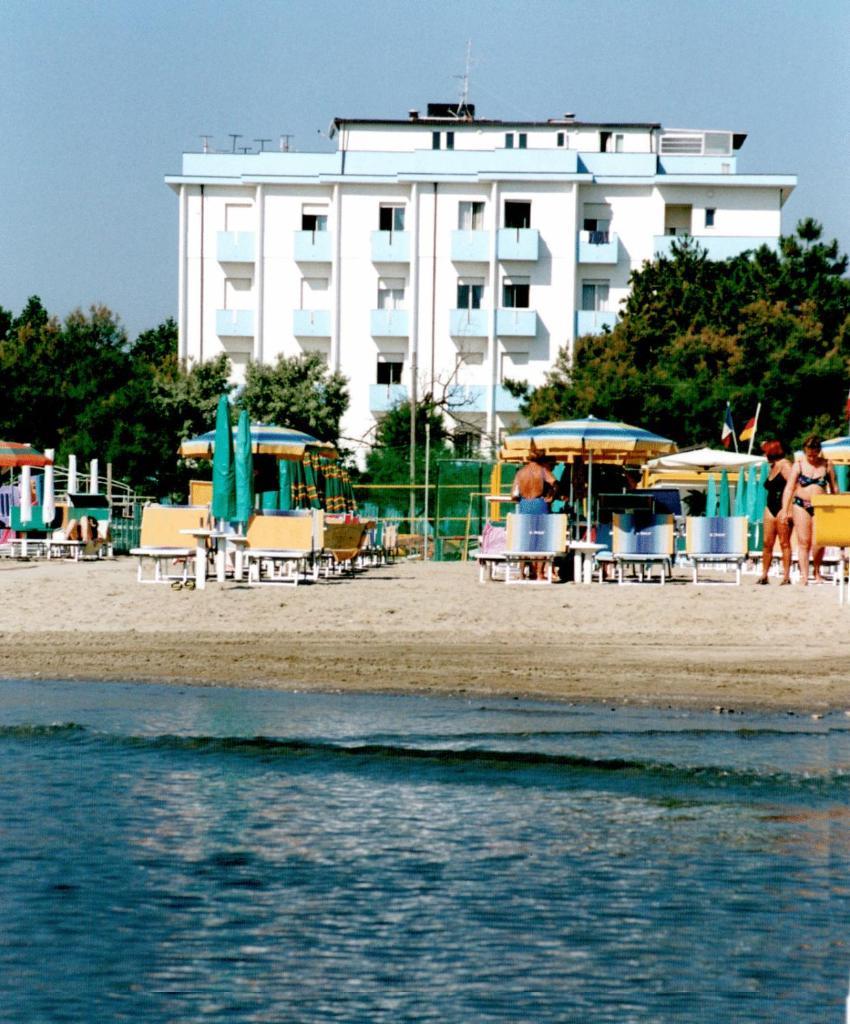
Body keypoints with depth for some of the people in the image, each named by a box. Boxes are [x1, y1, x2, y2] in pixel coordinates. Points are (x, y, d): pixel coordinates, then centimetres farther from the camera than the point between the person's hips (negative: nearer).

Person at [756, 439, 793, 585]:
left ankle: (786, 576, -4)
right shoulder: (772, 468, 18)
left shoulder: (785, 465, -7)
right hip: (770, 509, 8)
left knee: (784, 543, -6)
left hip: (782, 508, -8)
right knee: (767, 543, 5)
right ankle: (764, 575, 7)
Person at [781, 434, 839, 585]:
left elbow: (834, 488, 13)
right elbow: (789, 489, 0)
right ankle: (804, 575, 3)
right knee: (803, 542, -2)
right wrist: (785, 511, -7)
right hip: (801, 505, 0)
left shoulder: (826, 465, 6)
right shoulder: (798, 465, 3)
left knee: (818, 543, -8)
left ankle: (817, 572, 15)